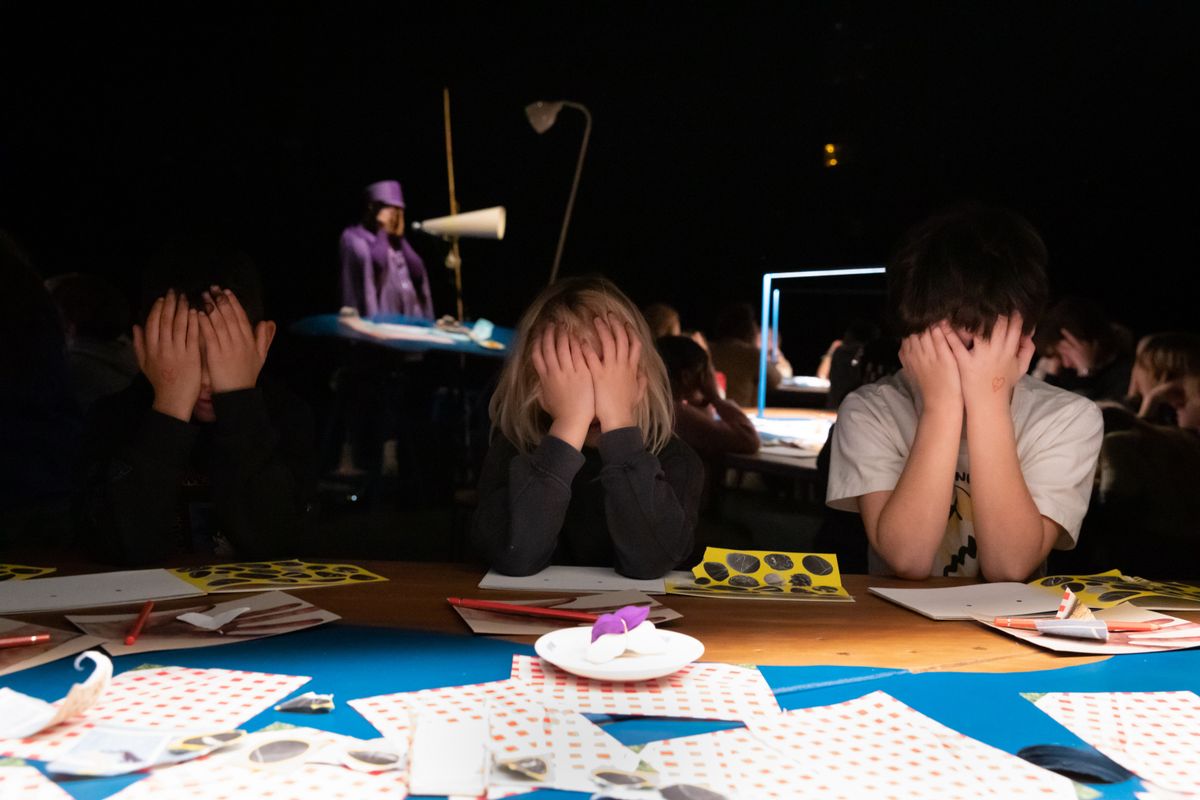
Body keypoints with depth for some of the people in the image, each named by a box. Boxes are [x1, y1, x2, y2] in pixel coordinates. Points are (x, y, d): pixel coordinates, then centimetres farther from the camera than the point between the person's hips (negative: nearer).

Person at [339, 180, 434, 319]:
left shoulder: (395, 240, 19)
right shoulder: (353, 236, 0)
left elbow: (418, 272, 5)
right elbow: (376, 265, -19)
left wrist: (400, 237, 5)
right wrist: (382, 231, -6)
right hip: (378, 315, -6)